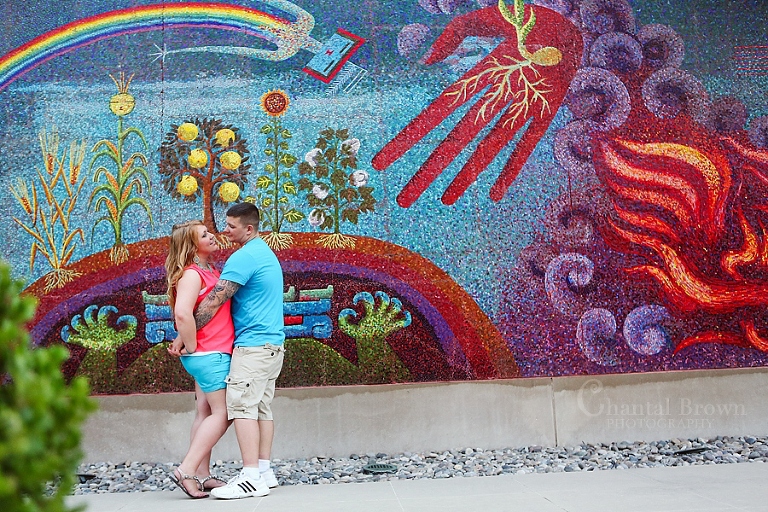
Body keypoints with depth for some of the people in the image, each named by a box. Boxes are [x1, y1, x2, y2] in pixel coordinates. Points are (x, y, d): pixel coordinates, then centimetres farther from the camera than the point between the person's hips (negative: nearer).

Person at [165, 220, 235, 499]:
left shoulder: (210, 272, 14)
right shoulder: (191, 274, -15)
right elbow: (182, 314, -28)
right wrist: (191, 346, -18)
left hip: (211, 354, 9)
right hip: (209, 354, -9)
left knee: (206, 413, 10)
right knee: (222, 413, -7)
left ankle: (202, 475, 15)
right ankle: (186, 471, -6)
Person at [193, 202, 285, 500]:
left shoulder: (244, 257, -14)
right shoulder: (266, 253, 19)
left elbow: (212, 303, -16)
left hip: (253, 345, -10)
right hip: (272, 344, 10)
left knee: (242, 407, -11)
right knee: (261, 407, 9)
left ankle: (252, 478, -15)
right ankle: (264, 471, 11)